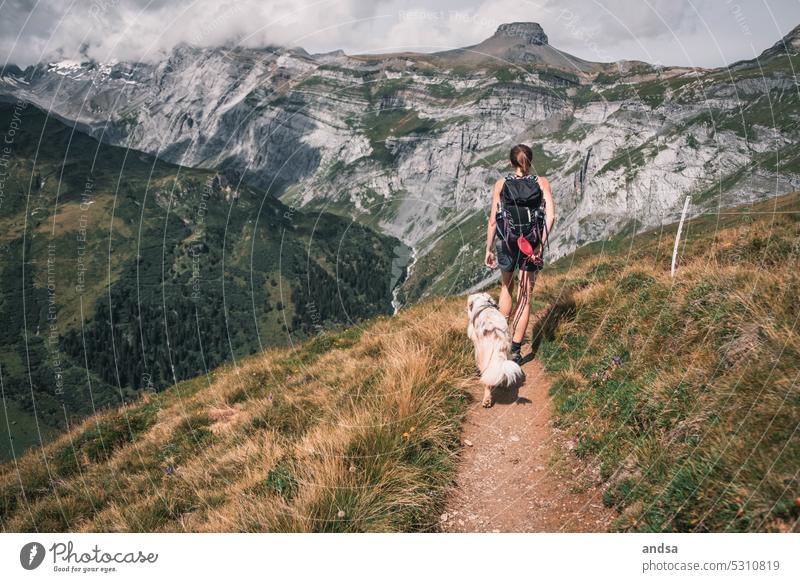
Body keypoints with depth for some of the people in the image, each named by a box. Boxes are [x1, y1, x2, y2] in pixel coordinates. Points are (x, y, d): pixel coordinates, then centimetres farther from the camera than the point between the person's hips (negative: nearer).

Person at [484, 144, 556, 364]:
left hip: (507, 242, 1)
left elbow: (492, 220, -1)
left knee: (506, 287, 25)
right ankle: (515, 350, 7)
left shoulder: (501, 184, 1)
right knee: (525, 297, 8)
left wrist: (489, 250, 6)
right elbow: (551, 215, -12)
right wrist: (541, 244, -11)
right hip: (531, 244, 0)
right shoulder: (542, 183, 1)